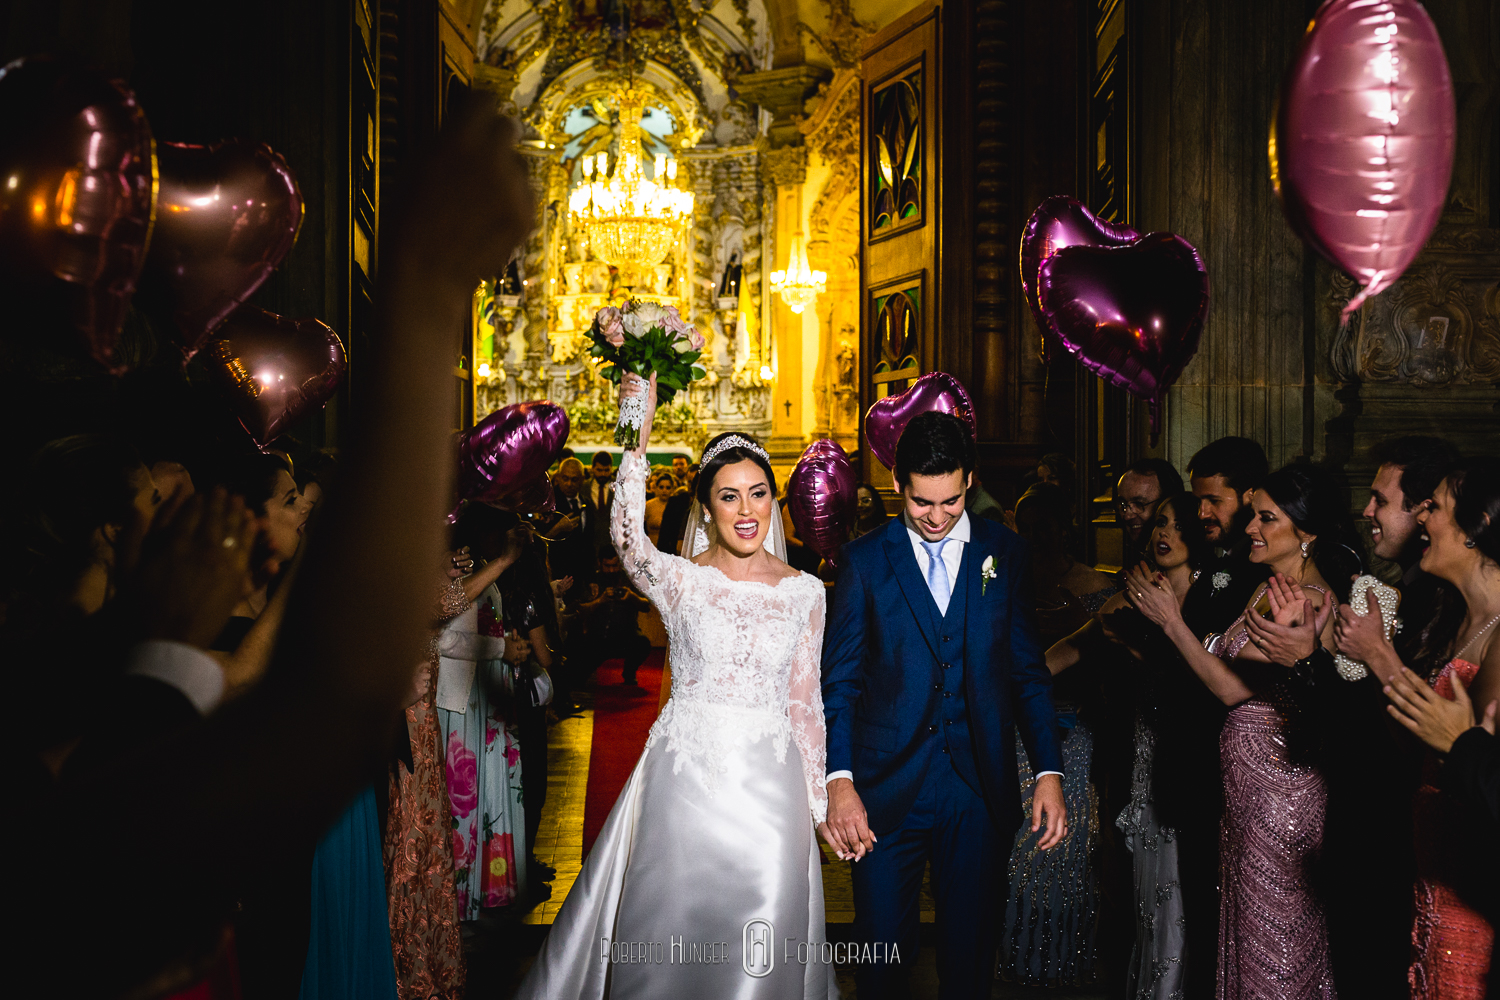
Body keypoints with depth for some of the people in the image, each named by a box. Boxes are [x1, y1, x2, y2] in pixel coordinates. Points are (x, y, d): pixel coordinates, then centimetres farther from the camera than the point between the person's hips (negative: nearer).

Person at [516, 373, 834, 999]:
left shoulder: (805, 591, 4)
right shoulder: (679, 580, -2)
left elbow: (805, 701, 8)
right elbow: (626, 534, -24)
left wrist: (819, 800, 9)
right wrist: (640, 434, -31)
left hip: (768, 782, 1)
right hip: (684, 775, -1)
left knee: (761, 943, 5)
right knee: (672, 929, 6)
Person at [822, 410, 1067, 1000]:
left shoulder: (1005, 553, 5)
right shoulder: (864, 560, 0)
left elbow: (1028, 671, 7)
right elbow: (840, 680, -1)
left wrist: (1049, 773, -2)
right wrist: (839, 781, -13)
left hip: (980, 790, 2)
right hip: (886, 789, -1)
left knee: (970, 952, 10)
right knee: (883, 952, 5)